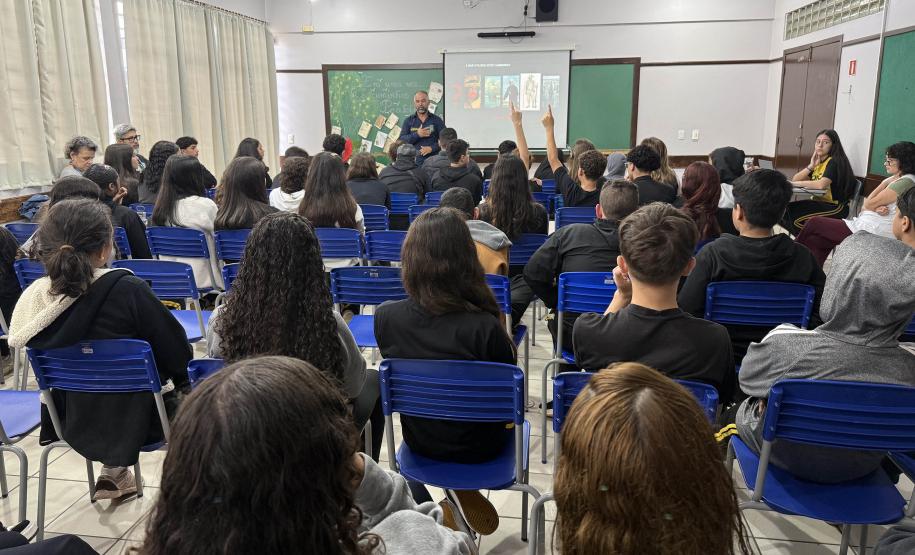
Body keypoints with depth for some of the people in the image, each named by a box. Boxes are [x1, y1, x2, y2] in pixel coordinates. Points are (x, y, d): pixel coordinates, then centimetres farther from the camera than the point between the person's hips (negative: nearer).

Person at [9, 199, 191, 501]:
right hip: (135, 422, -5)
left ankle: (113, 471, 36)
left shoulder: (32, 298, -12)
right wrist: (181, 380, 6)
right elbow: (178, 354, -16)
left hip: (74, 425, 5)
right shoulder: (127, 290, -27)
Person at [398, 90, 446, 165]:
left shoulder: (437, 120, 7)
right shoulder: (408, 121, 10)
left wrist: (432, 148, -14)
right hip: (414, 162, 0)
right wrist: (417, 135, -12)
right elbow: (401, 141, 1)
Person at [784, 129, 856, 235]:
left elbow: (822, 184, -27)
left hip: (835, 207, -8)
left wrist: (797, 183, -17)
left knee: (793, 215, -27)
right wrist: (811, 166, -3)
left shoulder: (834, 161, -9)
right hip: (818, 203, 8)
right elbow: (795, 179, 10)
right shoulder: (818, 162, 17)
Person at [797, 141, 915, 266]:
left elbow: (869, 204, -13)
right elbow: (868, 204, 10)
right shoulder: (895, 180, 16)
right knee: (815, 241, -2)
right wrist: (877, 208, -14)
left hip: (869, 231, -10)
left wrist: (885, 184, -2)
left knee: (813, 223, -4)